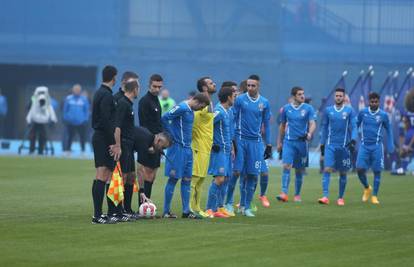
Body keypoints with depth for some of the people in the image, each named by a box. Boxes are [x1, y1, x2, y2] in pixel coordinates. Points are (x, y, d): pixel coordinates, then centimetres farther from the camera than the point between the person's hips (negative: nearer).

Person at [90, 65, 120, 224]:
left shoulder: (99, 93, 16)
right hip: (105, 139, -10)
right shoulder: (106, 95, -14)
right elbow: (106, 121, -21)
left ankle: (98, 214, 12)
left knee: (101, 177, 11)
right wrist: (114, 143, -19)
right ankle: (98, 216, -14)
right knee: (102, 176, -11)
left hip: (98, 137, 10)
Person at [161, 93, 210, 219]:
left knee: (187, 179, 9)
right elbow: (164, 118, -20)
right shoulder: (181, 108, -14)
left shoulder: (190, 110, 13)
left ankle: (186, 211, 12)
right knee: (173, 179, -3)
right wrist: (172, 136, -15)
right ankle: (166, 211, 4)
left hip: (187, 148, 9)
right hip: (178, 148, -9)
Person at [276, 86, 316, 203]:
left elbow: (312, 123, -6)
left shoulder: (308, 108, 2)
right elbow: (282, 126, 15)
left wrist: (310, 133, -27)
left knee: (299, 170, 6)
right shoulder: (286, 108, 6)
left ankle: (297, 195, 18)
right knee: (286, 166, -15)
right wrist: (279, 142, 15)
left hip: (302, 142, 0)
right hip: (288, 141, 0)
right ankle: (284, 193, -20)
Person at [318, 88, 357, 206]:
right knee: (327, 169, -13)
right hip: (330, 145, 1)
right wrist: (322, 144, 11)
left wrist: (353, 140, -16)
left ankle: (341, 198, 17)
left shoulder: (349, 111, 2)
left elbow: (353, 127, -1)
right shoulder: (328, 110, 7)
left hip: (344, 146, 0)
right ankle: (325, 197, -19)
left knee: (343, 173, 6)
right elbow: (324, 128, 13)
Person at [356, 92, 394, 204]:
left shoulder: (383, 115, 1)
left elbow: (388, 130, 12)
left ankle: (374, 196, 9)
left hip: (377, 146, -1)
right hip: (364, 145, 1)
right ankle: (367, 188, 18)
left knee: (377, 171, -2)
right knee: (360, 169, -9)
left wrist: (390, 145, 7)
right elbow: (356, 125, 13)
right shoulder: (362, 113, 2)